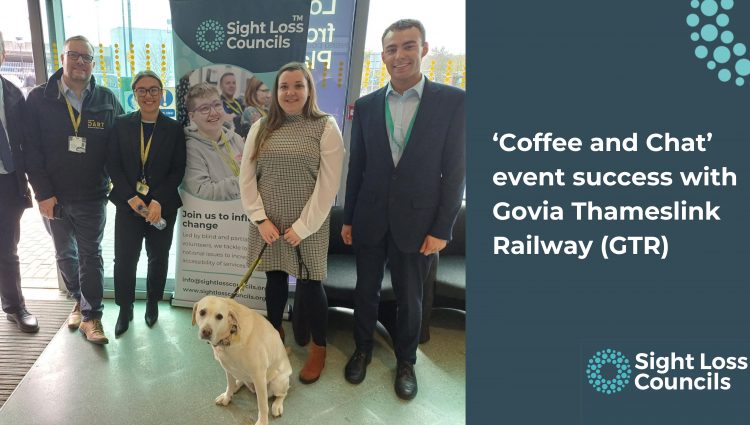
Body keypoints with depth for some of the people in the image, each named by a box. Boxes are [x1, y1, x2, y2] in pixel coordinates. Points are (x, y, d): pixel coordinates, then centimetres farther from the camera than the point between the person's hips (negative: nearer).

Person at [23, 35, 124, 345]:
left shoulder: (107, 100, -2)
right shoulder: (39, 98, -2)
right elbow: (31, 150, -4)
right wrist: (43, 193, -10)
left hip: (92, 197, -1)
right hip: (53, 197, 2)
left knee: (90, 256, 4)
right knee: (65, 255, 16)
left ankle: (91, 316, 11)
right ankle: (79, 301, 35)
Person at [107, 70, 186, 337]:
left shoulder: (174, 129, 0)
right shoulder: (122, 125, 3)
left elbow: (178, 170, -4)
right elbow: (113, 165, 0)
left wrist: (158, 201, -14)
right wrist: (131, 197, -12)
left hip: (162, 206, 0)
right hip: (128, 204, 0)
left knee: (158, 258, 11)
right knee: (124, 260, 0)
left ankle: (153, 304, 31)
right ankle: (125, 309, 18)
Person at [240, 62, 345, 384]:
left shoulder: (326, 127, -6)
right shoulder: (260, 128, 5)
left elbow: (328, 185, -10)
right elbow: (246, 178, 4)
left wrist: (303, 227, -12)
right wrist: (260, 219, -5)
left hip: (308, 227, -3)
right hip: (268, 226, 3)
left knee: (309, 286, 3)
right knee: (274, 280, 15)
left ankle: (319, 347, 23)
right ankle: (274, 333, 38)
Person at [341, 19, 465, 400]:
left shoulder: (453, 101, -7)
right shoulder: (366, 106, 2)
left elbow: (455, 171, -7)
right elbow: (356, 167, 6)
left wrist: (442, 229, -9)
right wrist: (348, 219, 7)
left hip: (416, 222, -2)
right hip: (369, 220, 2)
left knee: (409, 298, 13)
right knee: (366, 290, 16)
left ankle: (405, 361, 35)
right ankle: (362, 349, 39)